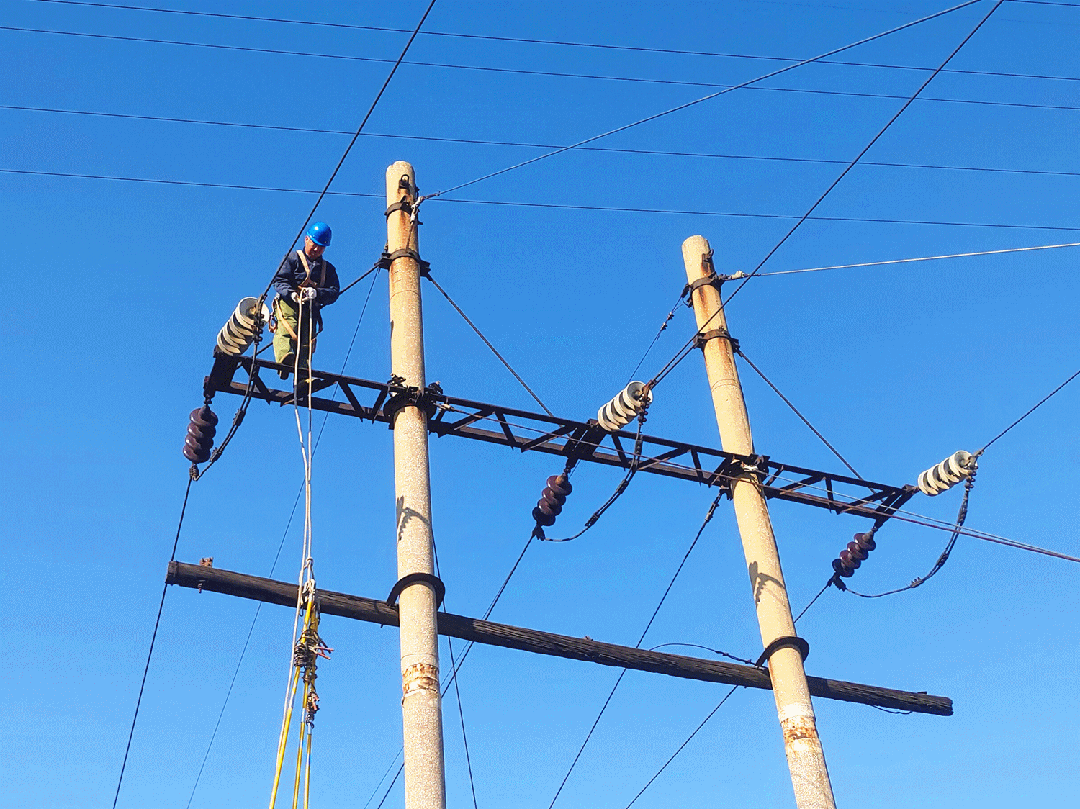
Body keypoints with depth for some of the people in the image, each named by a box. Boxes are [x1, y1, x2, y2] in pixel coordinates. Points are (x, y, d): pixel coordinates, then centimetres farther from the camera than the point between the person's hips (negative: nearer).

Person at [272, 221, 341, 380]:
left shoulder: (328, 269, 24)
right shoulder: (293, 259, 13)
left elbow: (334, 292, 7)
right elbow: (279, 280, 1)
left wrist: (316, 293, -15)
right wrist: (291, 294, -21)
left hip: (311, 309, 4)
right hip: (288, 303, -4)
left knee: (307, 341, -12)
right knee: (288, 328, -31)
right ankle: (285, 358, -56)